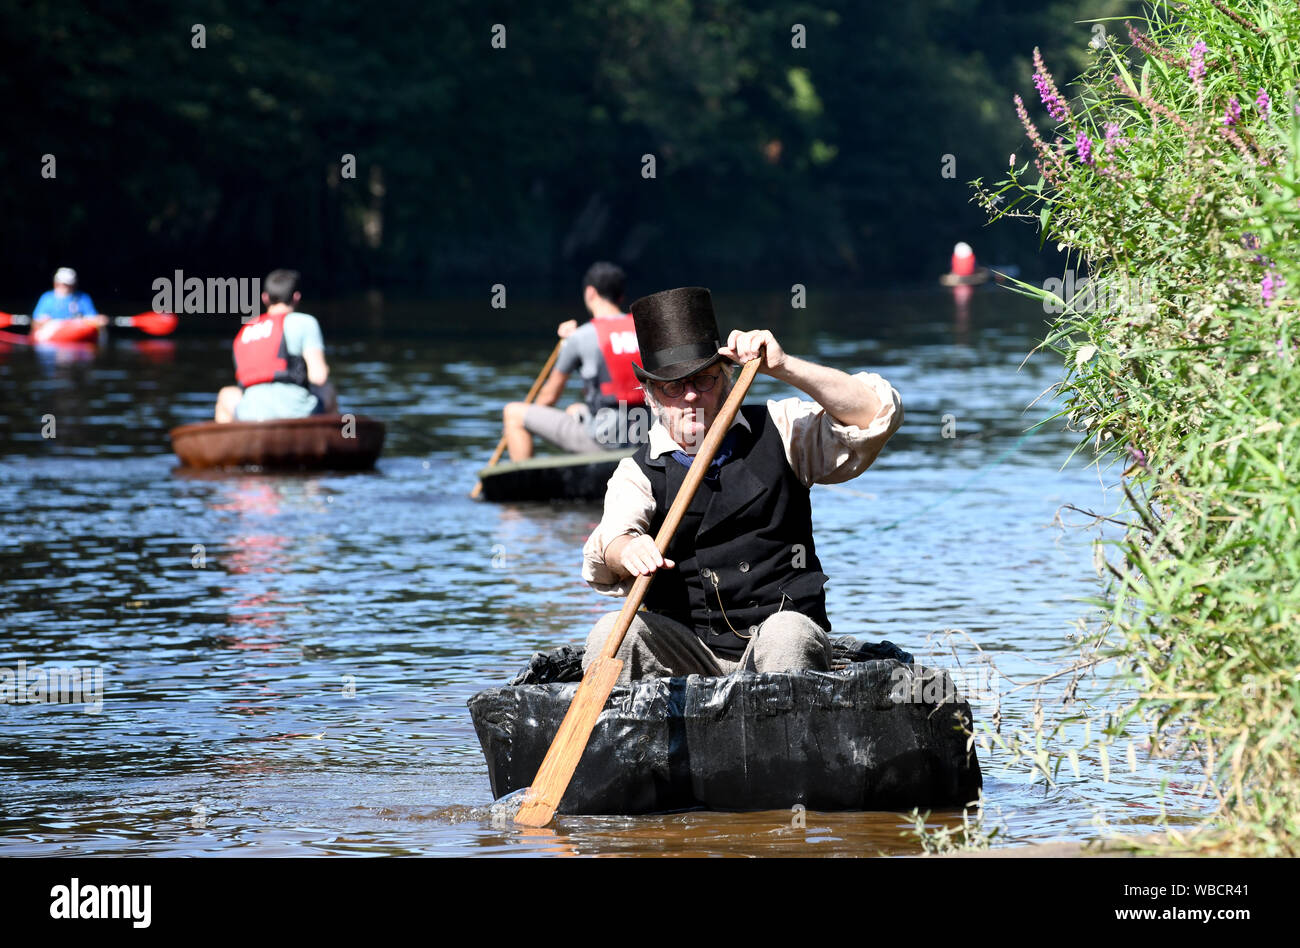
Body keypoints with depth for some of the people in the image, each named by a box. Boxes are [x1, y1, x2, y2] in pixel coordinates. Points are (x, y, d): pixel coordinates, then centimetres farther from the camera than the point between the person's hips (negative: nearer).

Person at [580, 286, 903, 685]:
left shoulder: (780, 432, 8)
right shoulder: (639, 472, 8)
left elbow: (877, 414, -6)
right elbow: (609, 537, -13)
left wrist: (781, 366, -15)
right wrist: (625, 549, -40)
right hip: (685, 649, 1)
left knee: (786, 637, -36)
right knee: (614, 634, -28)